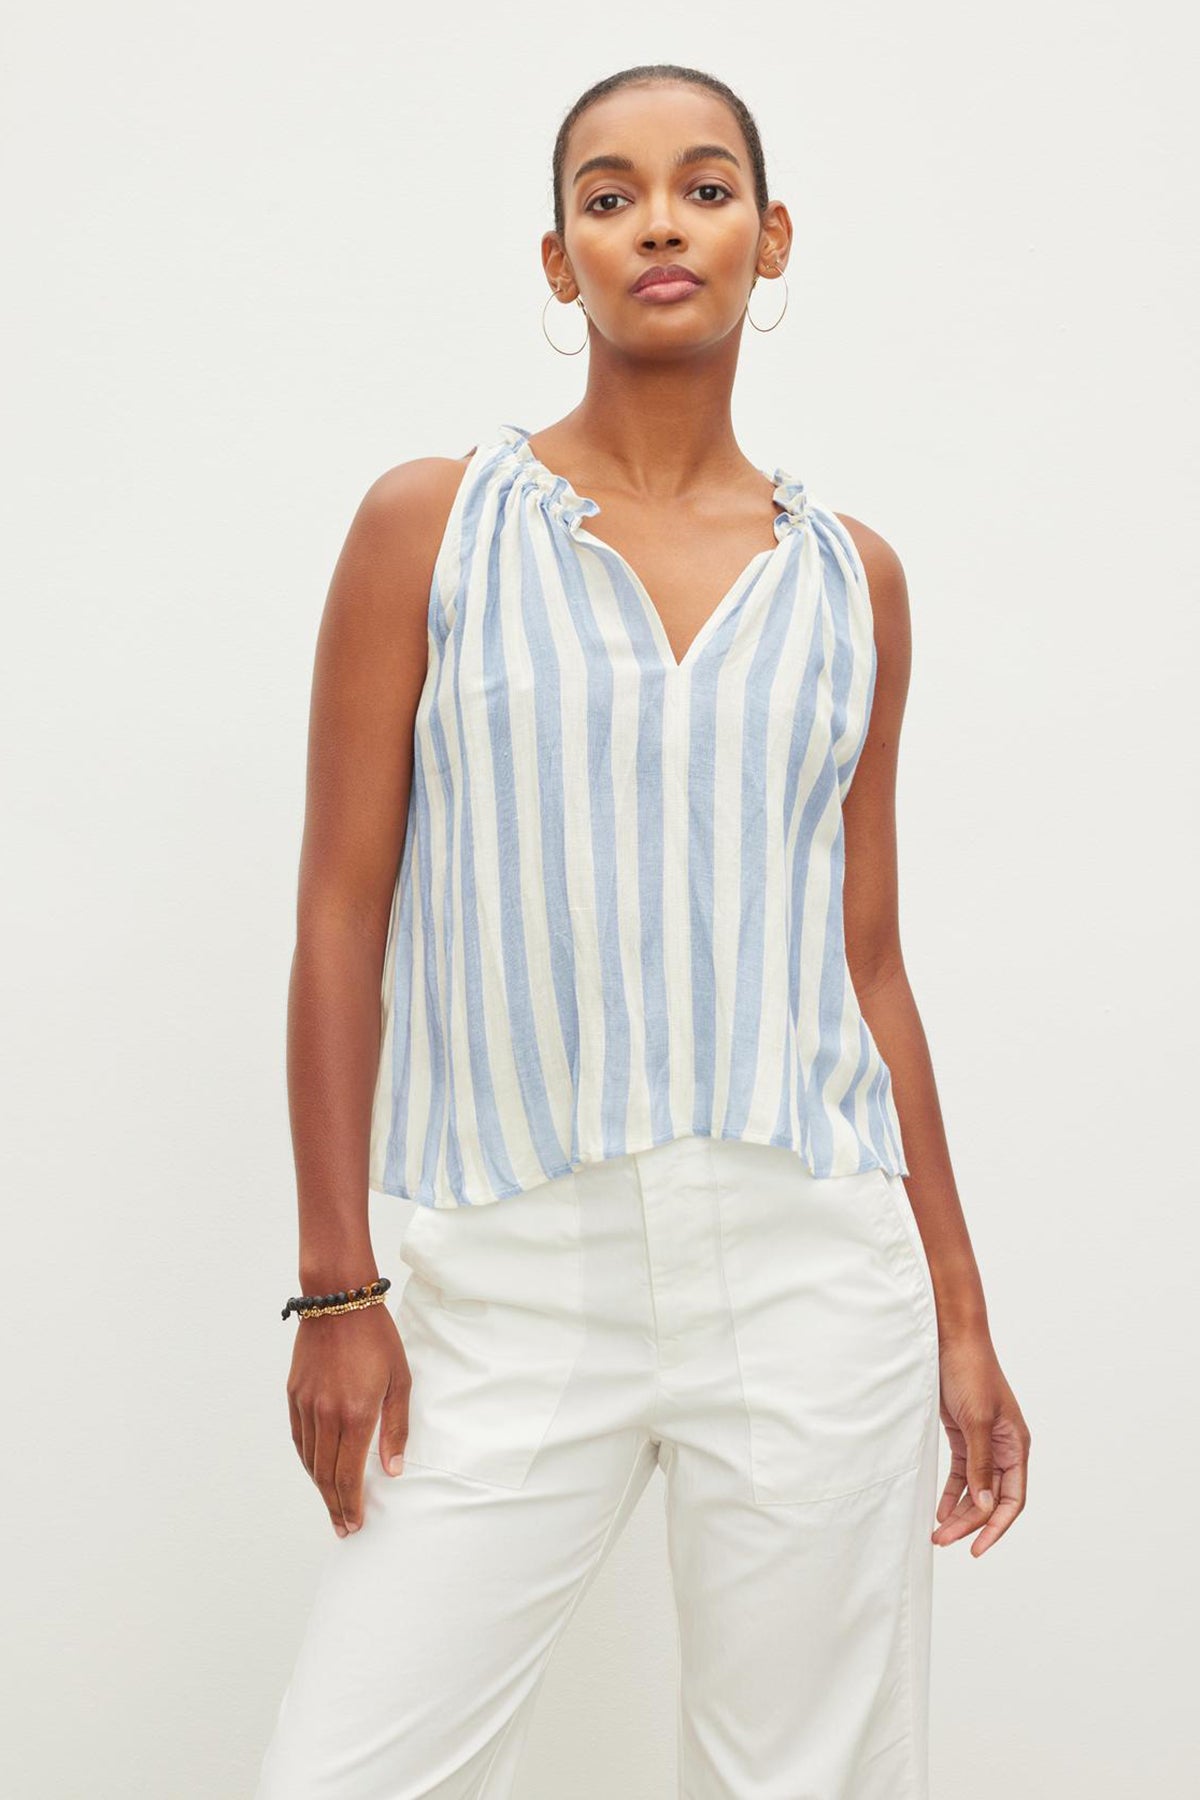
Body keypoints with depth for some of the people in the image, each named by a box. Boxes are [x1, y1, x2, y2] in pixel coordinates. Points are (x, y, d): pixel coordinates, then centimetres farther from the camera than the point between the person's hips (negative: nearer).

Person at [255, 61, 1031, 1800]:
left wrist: (961, 1315, 10)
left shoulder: (850, 576, 7)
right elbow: (342, 909, 0)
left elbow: (867, 959, 10)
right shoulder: (432, 524, 1)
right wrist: (336, 1287, -5)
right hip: (518, 1280, -1)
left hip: (813, 1268, 2)